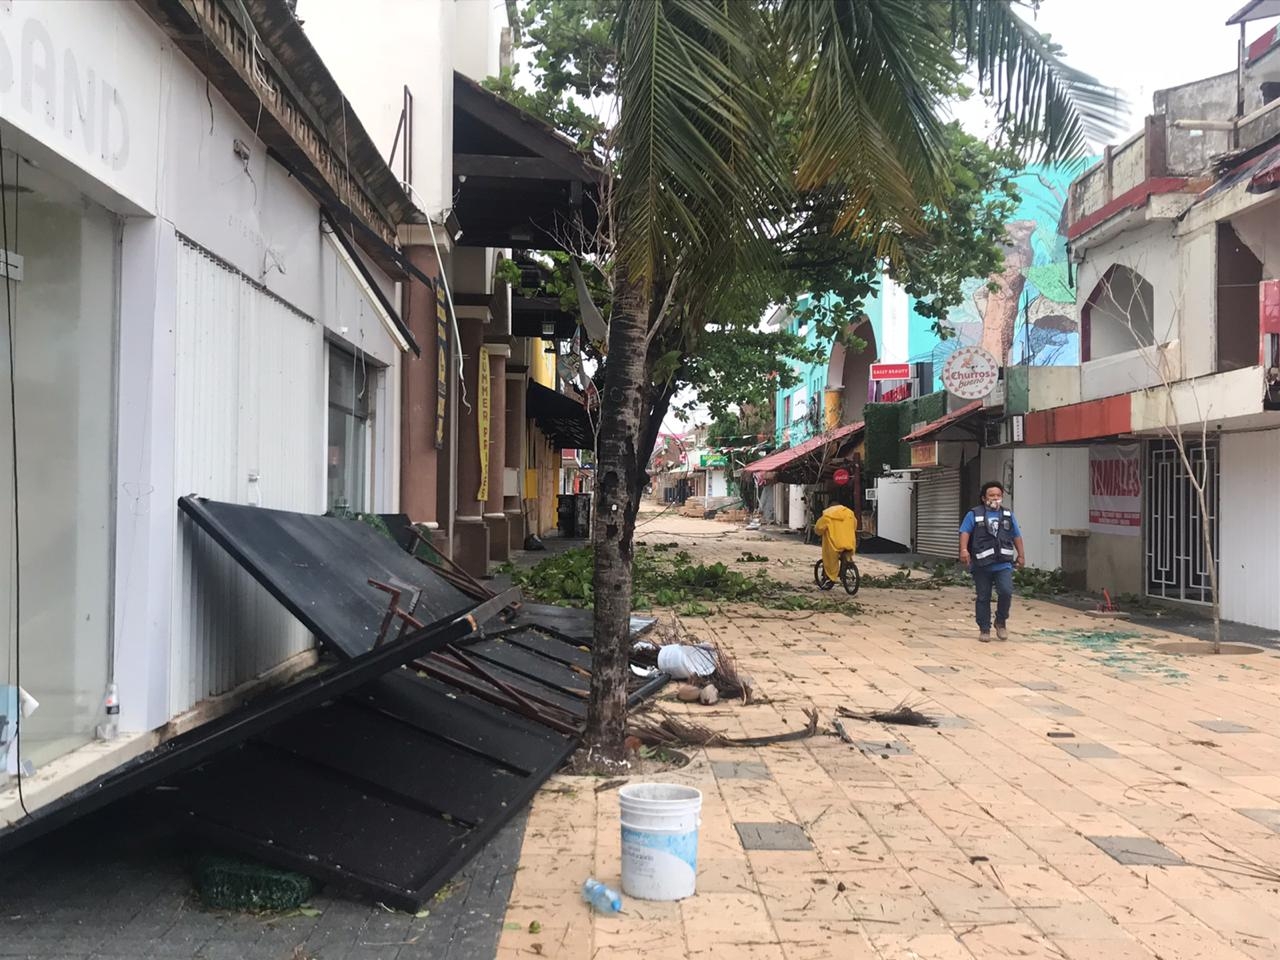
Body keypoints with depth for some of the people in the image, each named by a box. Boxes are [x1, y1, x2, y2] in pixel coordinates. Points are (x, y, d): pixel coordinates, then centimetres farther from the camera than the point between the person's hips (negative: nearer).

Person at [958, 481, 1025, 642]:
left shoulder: (1008, 515, 14)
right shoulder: (974, 514, 3)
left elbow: (1016, 536, 20)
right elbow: (965, 532, -8)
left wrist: (1021, 555, 17)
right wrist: (964, 549, -23)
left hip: (1003, 564, 2)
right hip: (981, 565, -1)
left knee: (1006, 591, -16)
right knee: (983, 598, 4)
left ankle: (1001, 622, 8)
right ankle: (984, 629, 16)